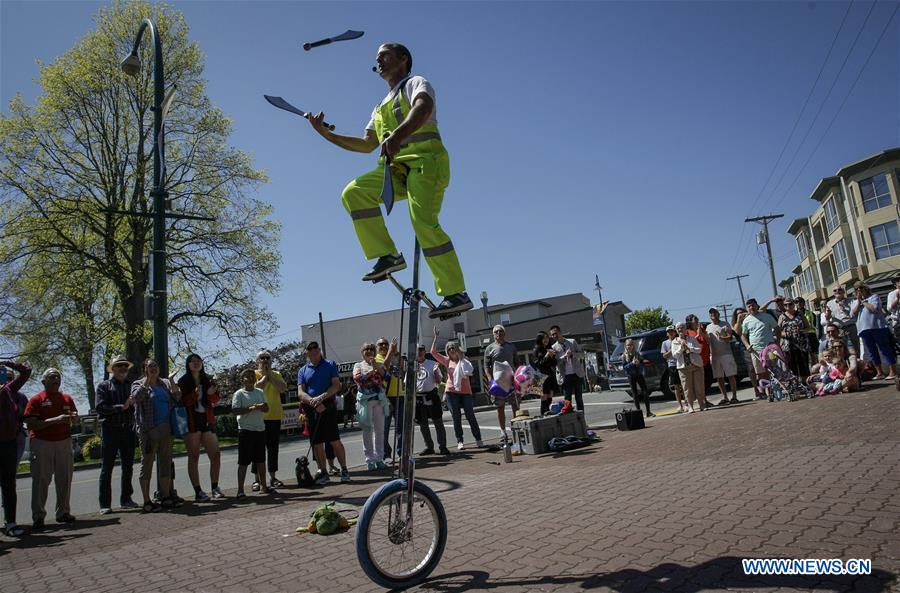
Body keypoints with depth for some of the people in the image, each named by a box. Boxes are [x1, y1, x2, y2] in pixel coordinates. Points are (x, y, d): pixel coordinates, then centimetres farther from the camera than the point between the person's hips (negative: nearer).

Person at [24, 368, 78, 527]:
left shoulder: (67, 399, 13)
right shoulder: (36, 400, -3)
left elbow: (75, 418, 22)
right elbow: (31, 424, -13)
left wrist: (73, 416, -2)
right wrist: (55, 420, -21)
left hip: (64, 441, 5)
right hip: (42, 443, -4)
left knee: (64, 479, 7)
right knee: (41, 480, -1)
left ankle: (63, 512, 18)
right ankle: (38, 516, 7)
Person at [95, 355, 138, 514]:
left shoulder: (132, 385, 11)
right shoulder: (104, 386, 2)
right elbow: (100, 407, -10)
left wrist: (133, 403, -13)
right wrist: (122, 407, -17)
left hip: (128, 430, 4)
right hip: (110, 430, -3)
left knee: (128, 467, 10)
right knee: (107, 468, 0)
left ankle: (126, 499, 21)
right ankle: (105, 504, 6)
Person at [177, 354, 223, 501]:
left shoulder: (208, 380, 10)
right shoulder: (183, 382, -1)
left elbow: (216, 400, 11)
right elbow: (181, 402, -9)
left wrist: (211, 394, -10)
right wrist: (195, 394, -24)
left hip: (207, 420, 4)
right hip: (191, 421, -4)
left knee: (216, 455, 2)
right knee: (194, 457, 1)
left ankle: (214, 488, 16)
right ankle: (198, 492, 6)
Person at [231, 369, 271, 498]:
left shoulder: (260, 392, 11)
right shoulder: (239, 394, -4)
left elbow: (267, 408, 11)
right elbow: (234, 411, -14)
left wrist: (261, 407, -11)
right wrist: (251, 408, -22)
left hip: (260, 429, 5)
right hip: (245, 430, -5)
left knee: (261, 460, 12)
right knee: (243, 461, -2)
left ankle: (263, 486, 21)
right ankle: (240, 489, 4)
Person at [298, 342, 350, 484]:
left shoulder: (330, 365, 7)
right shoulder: (303, 371, 13)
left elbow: (336, 386, -2)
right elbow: (300, 392, 4)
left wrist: (322, 397, -16)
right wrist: (313, 402, -14)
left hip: (328, 407, -3)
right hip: (311, 410, 3)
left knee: (335, 441, -7)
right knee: (317, 444, 6)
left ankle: (344, 470, 2)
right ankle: (323, 473, 15)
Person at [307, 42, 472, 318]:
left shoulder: (415, 83, 9)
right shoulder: (381, 108, 32)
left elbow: (423, 107, -16)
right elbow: (367, 144, 31)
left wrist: (398, 134, -35)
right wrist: (326, 134, 22)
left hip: (425, 159, -7)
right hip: (397, 168, 7)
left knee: (424, 223, -23)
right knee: (353, 193, -13)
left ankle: (456, 294, -19)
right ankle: (387, 255, -12)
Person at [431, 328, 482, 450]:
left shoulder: (464, 360, 9)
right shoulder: (447, 361, 9)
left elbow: (469, 370, -9)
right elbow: (433, 352, 3)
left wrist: (460, 356, -7)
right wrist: (436, 337, -2)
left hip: (465, 391, 0)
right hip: (451, 391, 1)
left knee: (470, 416, 0)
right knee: (456, 417, 1)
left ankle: (478, 440, 9)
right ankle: (459, 442, 6)